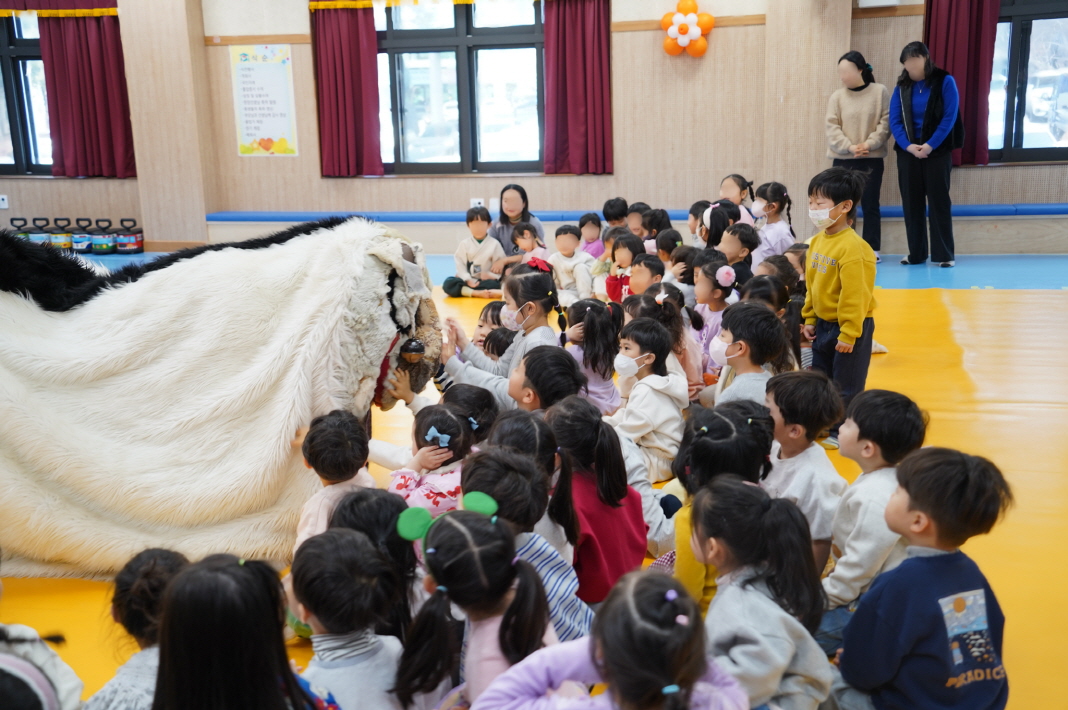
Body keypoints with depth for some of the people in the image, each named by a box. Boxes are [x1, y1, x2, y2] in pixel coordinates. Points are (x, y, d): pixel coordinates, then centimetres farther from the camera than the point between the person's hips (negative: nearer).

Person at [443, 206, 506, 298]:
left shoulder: (494, 244, 0)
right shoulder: (464, 243, 3)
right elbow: (460, 264, -3)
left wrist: (492, 275, -21)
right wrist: (468, 280, -17)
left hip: (486, 281, -1)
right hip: (467, 281, 2)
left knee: (494, 285, -35)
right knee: (448, 284, -26)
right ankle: (477, 293, -37)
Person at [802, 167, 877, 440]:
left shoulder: (853, 247, -24)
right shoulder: (817, 241, 4)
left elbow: (855, 295, -24)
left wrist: (848, 334, -21)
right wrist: (810, 320, 13)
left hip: (849, 327, -9)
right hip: (823, 324, 9)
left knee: (846, 386, 6)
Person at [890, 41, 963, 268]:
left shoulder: (944, 81, -2)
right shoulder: (901, 87, 7)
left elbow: (950, 117, -9)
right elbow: (894, 120, 0)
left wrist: (930, 145, -19)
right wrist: (908, 145, -16)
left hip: (937, 151, -3)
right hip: (908, 151, 4)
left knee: (939, 201, -3)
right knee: (911, 202, 5)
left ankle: (944, 254, 1)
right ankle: (915, 253, 12)